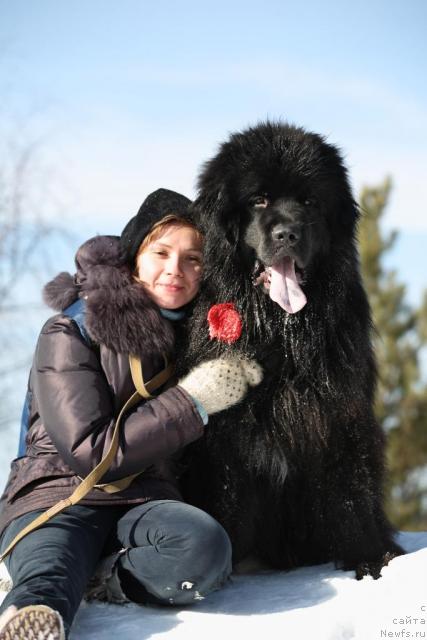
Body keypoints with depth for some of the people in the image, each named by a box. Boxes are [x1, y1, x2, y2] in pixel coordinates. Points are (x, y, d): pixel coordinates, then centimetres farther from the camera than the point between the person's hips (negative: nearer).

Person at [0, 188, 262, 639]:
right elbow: (90, 450, -9)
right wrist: (192, 401, -12)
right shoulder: (69, 334, -1)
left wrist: (248, 372, 2)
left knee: (205, 548, -34)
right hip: (57, 494, -3)